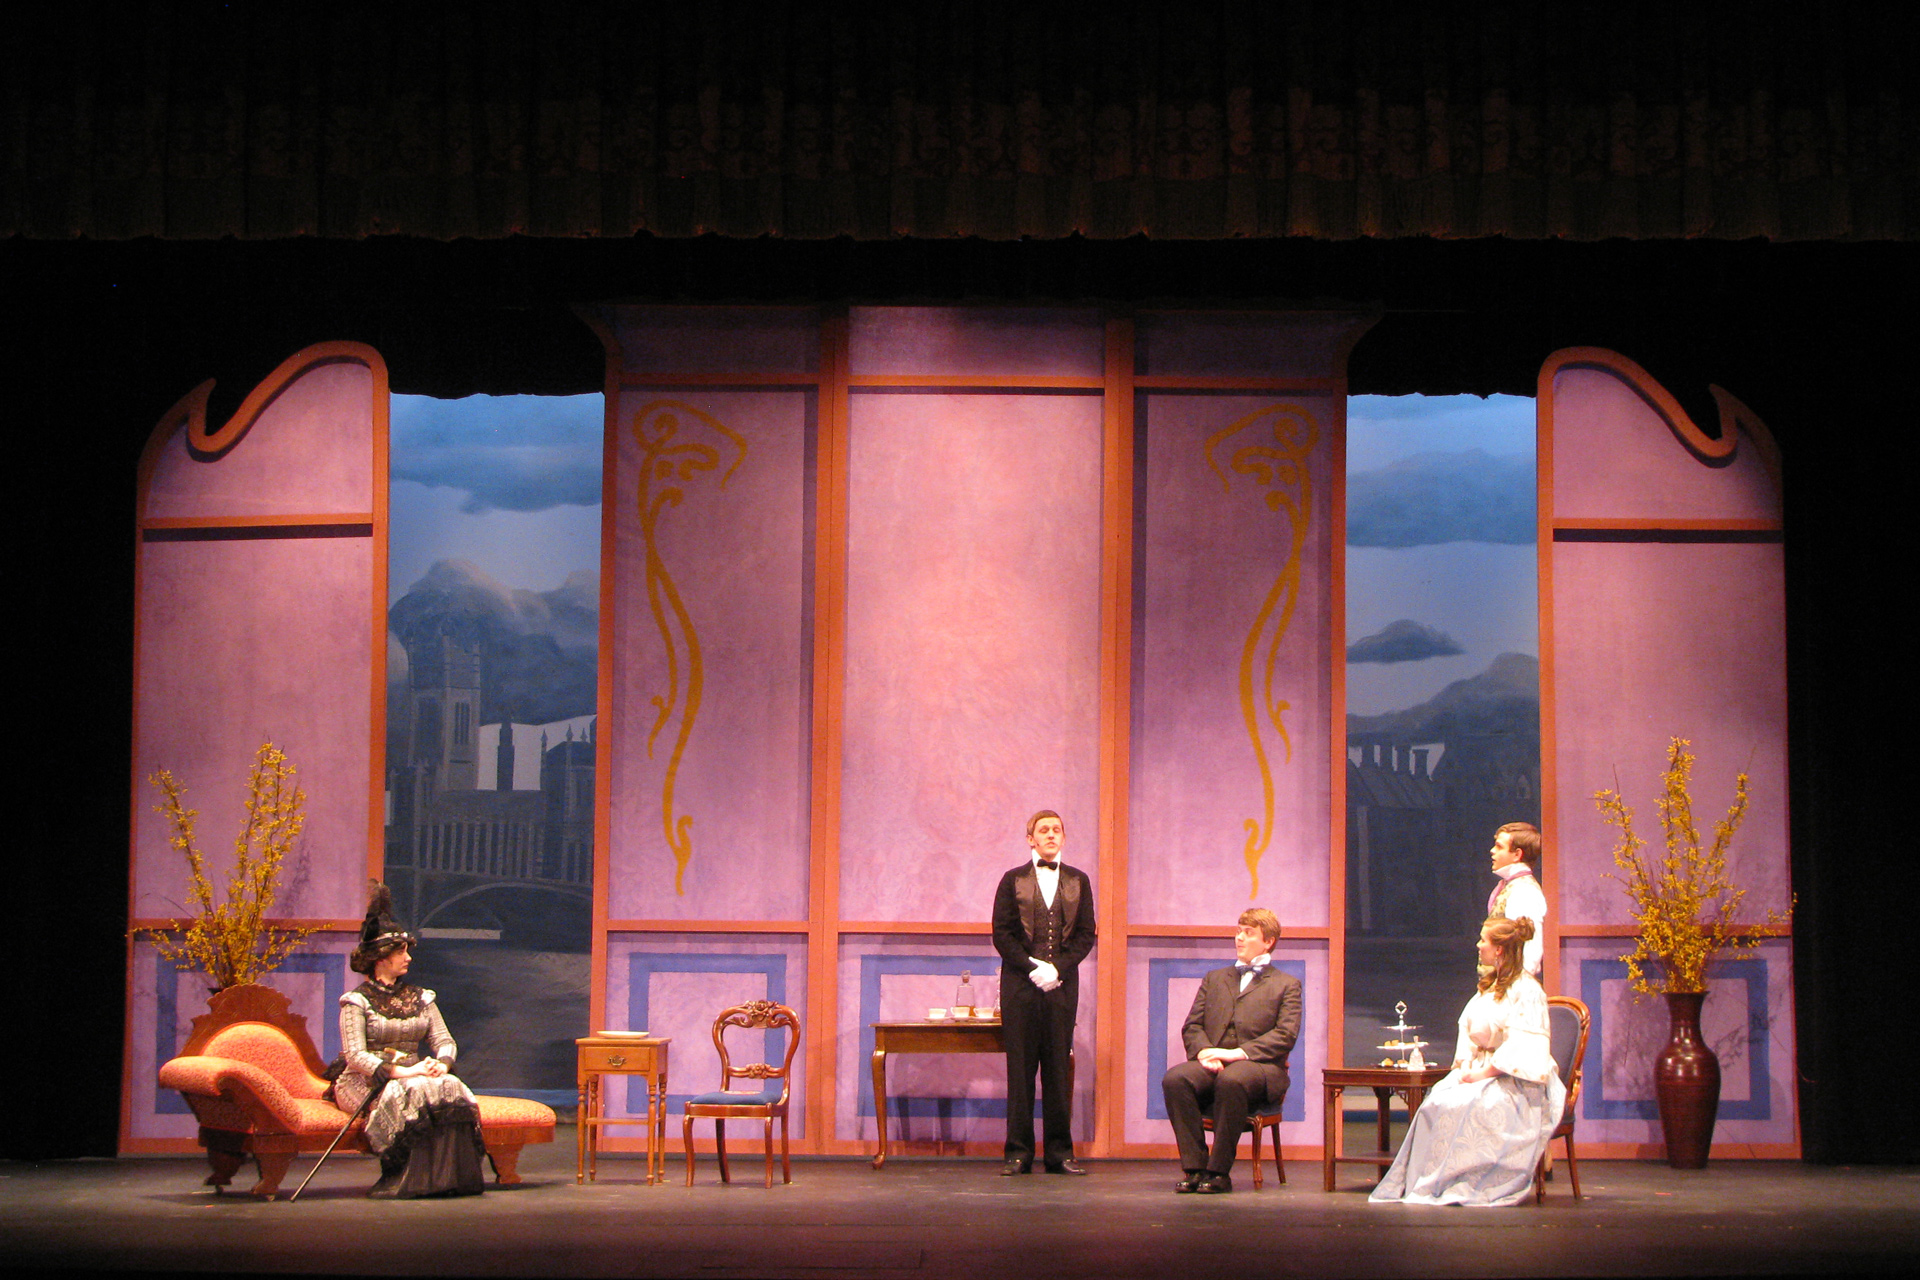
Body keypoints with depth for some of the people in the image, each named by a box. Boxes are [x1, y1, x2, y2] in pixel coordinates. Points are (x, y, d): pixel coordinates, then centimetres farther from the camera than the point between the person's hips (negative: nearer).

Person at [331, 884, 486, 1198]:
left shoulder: (419, 998, 17)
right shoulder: (357, 1001, -1)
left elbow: (445, 1041, 9)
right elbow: (355, 1056, -13)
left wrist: (442, 1064, -16)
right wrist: (401, 1072, -26)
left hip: (412, 1075, 5)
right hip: (363, 1083, -5)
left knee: (451, 1089, -29)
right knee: (414, 1093, -37)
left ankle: (452, 1177, -31)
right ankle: (412, 1180, -33)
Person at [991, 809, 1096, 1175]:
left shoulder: (1078, 881, 12)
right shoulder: (1014, 880, 8)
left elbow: (1086, 934, 6)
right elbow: (1001, 933, 2)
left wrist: (1059, 968, -9)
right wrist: (1031, 966, -11)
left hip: (1062, 983, 1)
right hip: (1020, 984, -1)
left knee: (1058, 1066, 1)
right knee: (1020, 1066, -2)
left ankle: (1059, 1152, 6)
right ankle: (1018, 1152, 2)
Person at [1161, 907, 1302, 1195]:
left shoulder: (1286, 985, 14)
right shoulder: (1214, 979, 28)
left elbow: (1286, 1035, -1)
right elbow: (1192, 1026, 17)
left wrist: (1238, 1053, -14)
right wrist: (1204, 1052, -7)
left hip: (1258, 1065, -4)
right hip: (1211, 1063, 4)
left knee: (1230, 1081, -40)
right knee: (1174, 1079, -31)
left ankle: (1219, 1171, -30)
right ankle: (1194, 1167, -26)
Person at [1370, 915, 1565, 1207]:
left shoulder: (1527, 992, -10)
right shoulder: (1488, 986, 18)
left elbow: (1521, 1050, -17)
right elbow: (1468, 1032, 15)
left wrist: (1484, 1075, -20)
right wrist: (1465, 1067, -2)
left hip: (1517, 1082, -7)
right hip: (1481, 1071, 7)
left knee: (1471, 1107, -33)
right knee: (1436, 1103, -20)